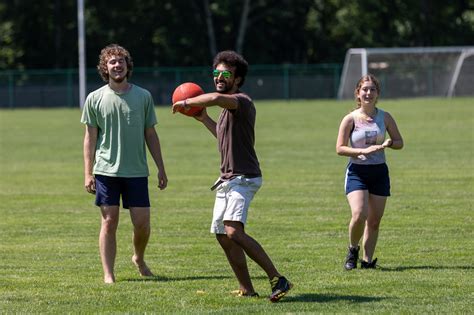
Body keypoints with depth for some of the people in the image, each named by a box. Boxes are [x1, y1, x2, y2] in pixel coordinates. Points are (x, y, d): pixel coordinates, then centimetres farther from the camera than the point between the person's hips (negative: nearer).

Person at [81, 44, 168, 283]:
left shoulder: (143, 96, 5)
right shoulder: (95, 99, 2)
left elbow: (151, 135, 11)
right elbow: (90, 138, 4)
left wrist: (161, 169, 8)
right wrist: (88, 173, -2)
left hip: (137, 171, 1)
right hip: (106, 171, -1)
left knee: (142, 223, 0)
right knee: (109, 221, -3)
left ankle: (139, 258, 29)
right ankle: (108, 274, 3)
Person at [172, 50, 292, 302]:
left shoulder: (241, 101, -14)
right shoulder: (228, 106, 19)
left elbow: (215, 98, -36)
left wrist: (186, 102, -21)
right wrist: (204, 119, 30)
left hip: (242, 178, -11)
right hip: (227, 178, 11)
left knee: (233, 231, -25)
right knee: (222, 236, 11)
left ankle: (277, 280, -25)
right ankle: (247, 290, 17)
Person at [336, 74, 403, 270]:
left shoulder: (385, 118, 4)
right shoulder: (351, 119, -4)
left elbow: (399, 142, 11)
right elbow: (340, 148, -6)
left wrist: (388, 143, -12)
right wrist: (363, 151, -19)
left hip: (379, 172, 3)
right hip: (357, 172, -3)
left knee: (374, 220, 4)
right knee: (359, 215, -19)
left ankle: (367, 260, 15)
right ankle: (353, 250, 7)